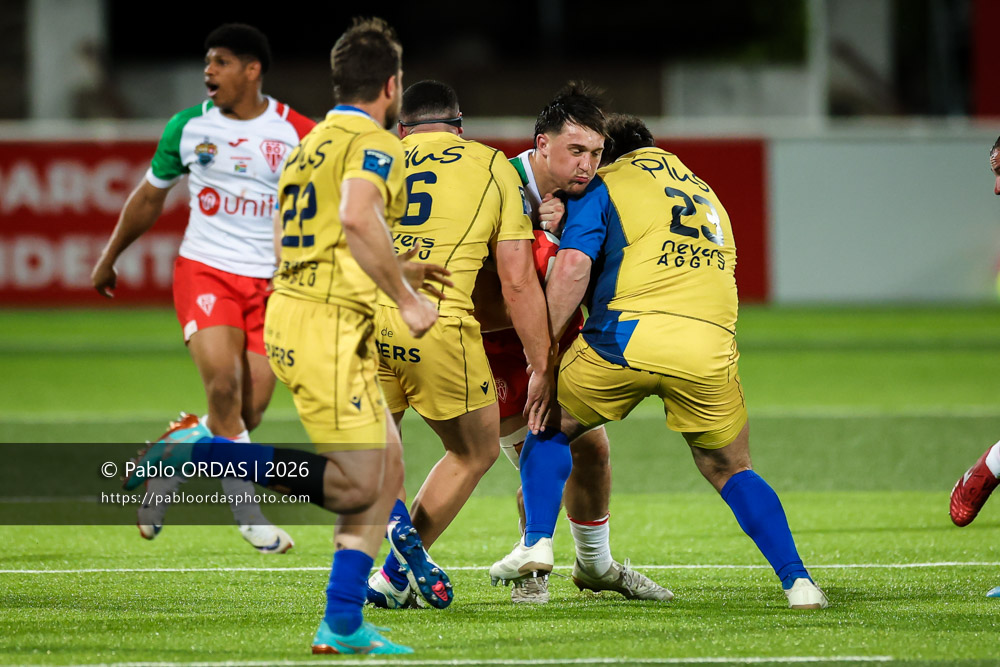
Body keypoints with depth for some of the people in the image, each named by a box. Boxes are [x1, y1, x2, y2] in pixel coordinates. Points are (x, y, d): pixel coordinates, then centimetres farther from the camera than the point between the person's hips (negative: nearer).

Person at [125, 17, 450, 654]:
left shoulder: (310, 144, 21)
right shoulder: (374, 143, -8)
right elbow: (358, 217, -28)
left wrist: (397, 272, 32)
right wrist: (405, 297, -20)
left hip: (290, 312, 10)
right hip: (329, 326, -10)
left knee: (388, 467, 11)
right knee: (356, 484, -10)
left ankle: (343, 625, 8)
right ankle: (201, 453, -12)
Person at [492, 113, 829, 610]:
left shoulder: (603, 185, 13)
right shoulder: (704, 194, 32)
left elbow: (573, 268, -1)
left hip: (627, 334, -4)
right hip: (710, 345, 4)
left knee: (551, 429, 22)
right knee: (730, 471, 20)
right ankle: (797, 581, 5)